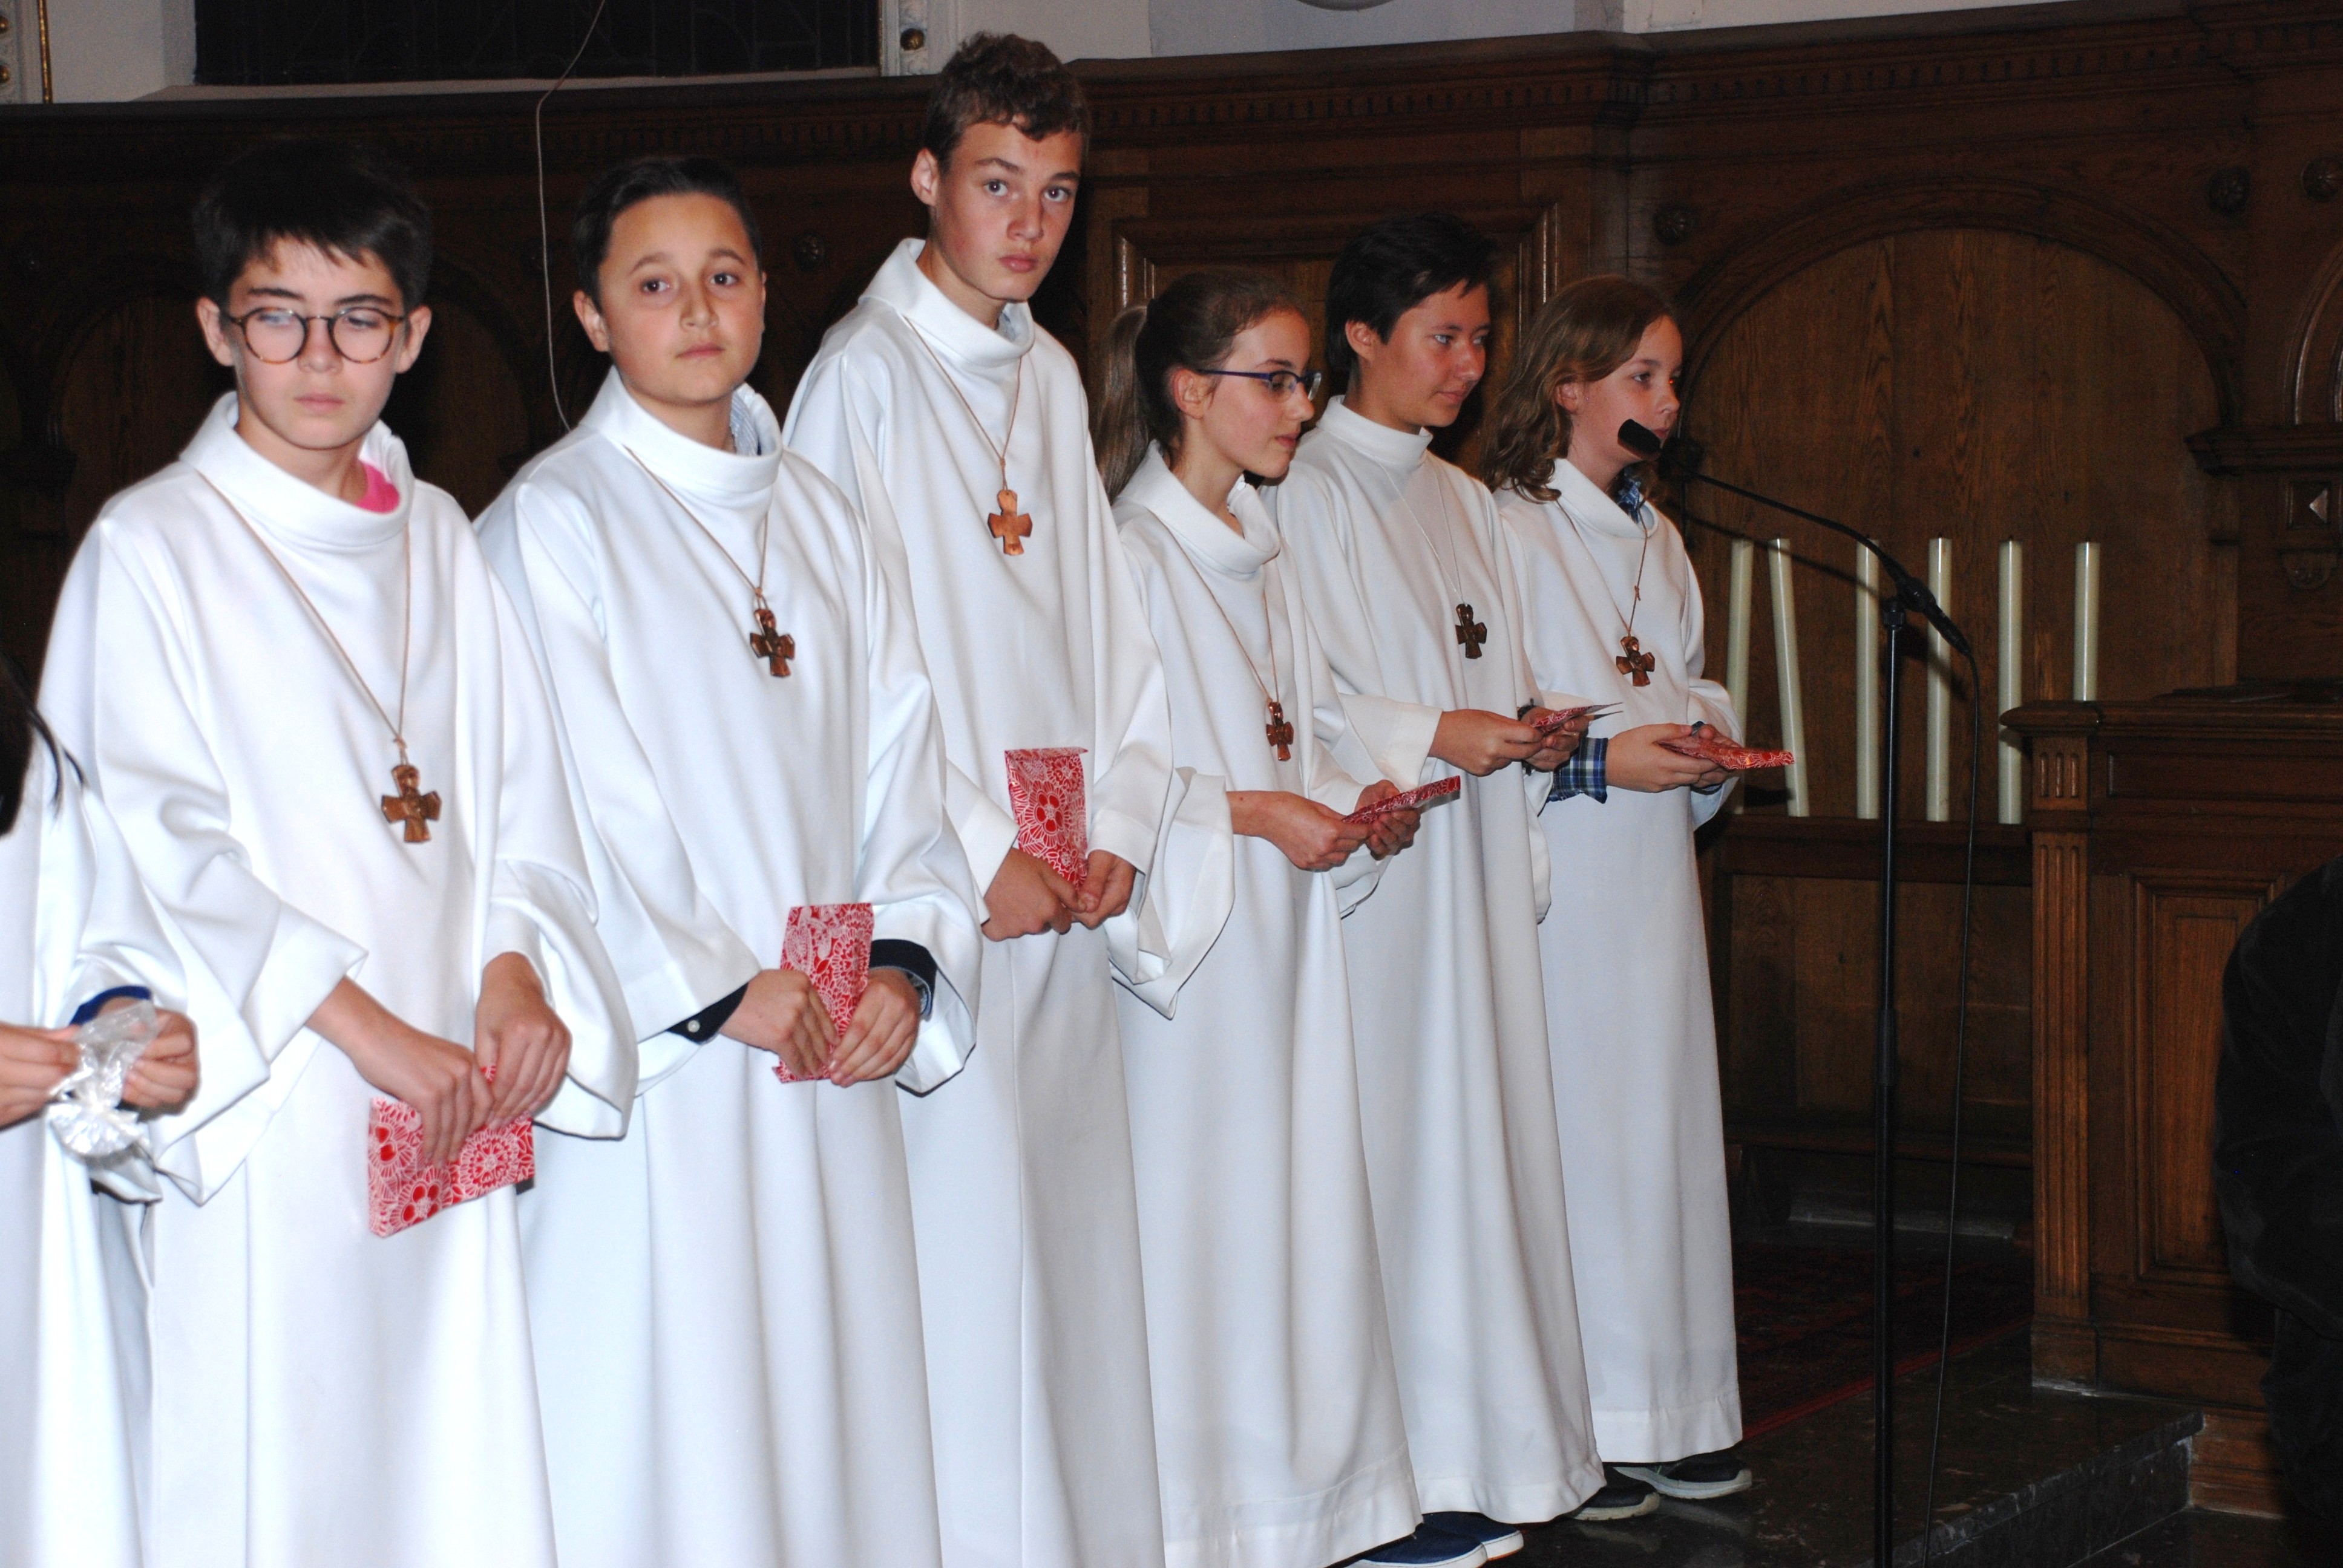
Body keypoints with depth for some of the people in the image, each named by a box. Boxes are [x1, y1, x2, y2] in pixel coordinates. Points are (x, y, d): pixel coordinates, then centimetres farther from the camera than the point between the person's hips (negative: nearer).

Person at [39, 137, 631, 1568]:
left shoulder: (440, 541, 14)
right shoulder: (152, 549, -4)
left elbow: (517, 793, 14)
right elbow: (160, 852, -11)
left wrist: (517, 974, -5)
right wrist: (369, 1032, -16)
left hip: (449, 1110, 5)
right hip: (270, 1112, -5)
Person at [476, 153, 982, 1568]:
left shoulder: (817, 516, 14)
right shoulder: (551, 522, -4)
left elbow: (899, 758, 10)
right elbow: (569, 807, -10)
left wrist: (903, 962, -5)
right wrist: (728, 994, -13)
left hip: (831, 1066, 5)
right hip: (658, 1064, -5)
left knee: (833, 1399, 7)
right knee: (666, 1424, -3)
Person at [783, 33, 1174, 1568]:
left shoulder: (1049, 378, 14)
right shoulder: (867, 374, -7)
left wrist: (1121, 823, 4)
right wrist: (977, 859, -13)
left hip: (1070, 897, 7)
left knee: (1073, 1227, 9)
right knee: (958, 1235, -7)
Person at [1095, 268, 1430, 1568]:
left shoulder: (1259, 556, 15)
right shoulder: (1132, 559, -12)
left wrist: (1355, 795, 4)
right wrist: (1253, 813, -18)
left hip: (1280, 943, 8)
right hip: (1183, 954, -8)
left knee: (1293, 1209, 9)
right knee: (1194, 1226, -5)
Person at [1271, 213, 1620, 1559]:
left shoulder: (1462, 502, 19)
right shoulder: (1311, 495, -6)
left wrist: (1529, 734, 1)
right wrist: (1432, 737, -18)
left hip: (1478, 866, 8)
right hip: (1377, 864, -8)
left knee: (1486, 1133, 7)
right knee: (1399, 1146, -8)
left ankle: (1486, 1447, 12)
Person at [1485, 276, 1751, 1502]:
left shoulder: (1657, 542, 18)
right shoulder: (1505, 530, -6)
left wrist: (1706, 742, 1)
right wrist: (1601, 763, -18)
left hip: (1653, 872, 7)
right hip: (1557, 880, -7)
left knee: (1661, 1114, 6)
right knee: (1565, 1117, -7)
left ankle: (1661, 1410, 12)